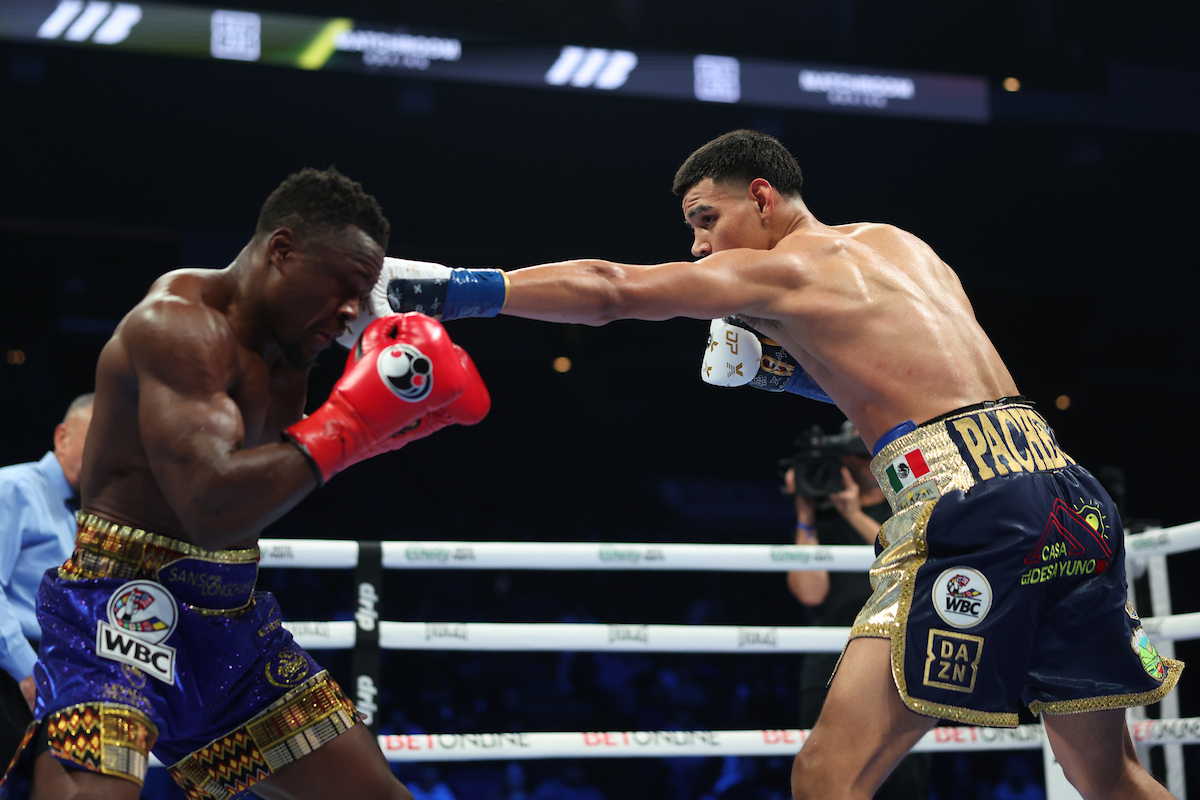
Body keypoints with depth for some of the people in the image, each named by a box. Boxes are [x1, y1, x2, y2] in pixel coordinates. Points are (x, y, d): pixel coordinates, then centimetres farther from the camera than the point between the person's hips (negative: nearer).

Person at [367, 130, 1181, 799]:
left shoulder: (782, 269, 4)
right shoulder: (897, 243, 26)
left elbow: (608, 290, -2)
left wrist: (451, 288, -1)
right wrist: (779, 366, 22)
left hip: (967, 503, -8)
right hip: (1066, 487, 8)